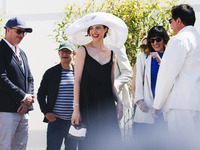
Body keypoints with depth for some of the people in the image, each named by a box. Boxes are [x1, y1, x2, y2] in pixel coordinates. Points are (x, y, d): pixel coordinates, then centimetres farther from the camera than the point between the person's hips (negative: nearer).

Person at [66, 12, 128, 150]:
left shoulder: (111, 54, 13)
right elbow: (77, 81, -2)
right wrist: (76, 108, -8)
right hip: (87, 104, -4)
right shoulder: (83, 51, 1)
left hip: (106, 105, 4)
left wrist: (119, 102, 3)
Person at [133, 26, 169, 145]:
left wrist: (161, 61, -6)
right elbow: (138, 81, 10)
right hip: (147, 107, 0)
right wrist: (139, 100, -4)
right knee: (142, 141, -7)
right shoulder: (143, 57, 15)